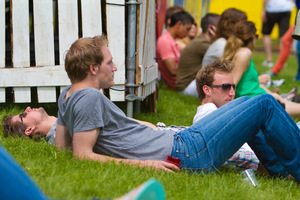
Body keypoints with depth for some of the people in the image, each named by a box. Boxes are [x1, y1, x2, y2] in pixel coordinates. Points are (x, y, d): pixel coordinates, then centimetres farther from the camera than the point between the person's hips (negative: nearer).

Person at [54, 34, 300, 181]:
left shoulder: (67, 95, 7)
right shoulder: (90, 98, -21)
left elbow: (62, 145, 16)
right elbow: (83, 155, -26)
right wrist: (143, 164, -27)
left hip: (178, 141, 11)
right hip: (186, 155, -11)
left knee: (246, 103, 25)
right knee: (265, 105, -4)